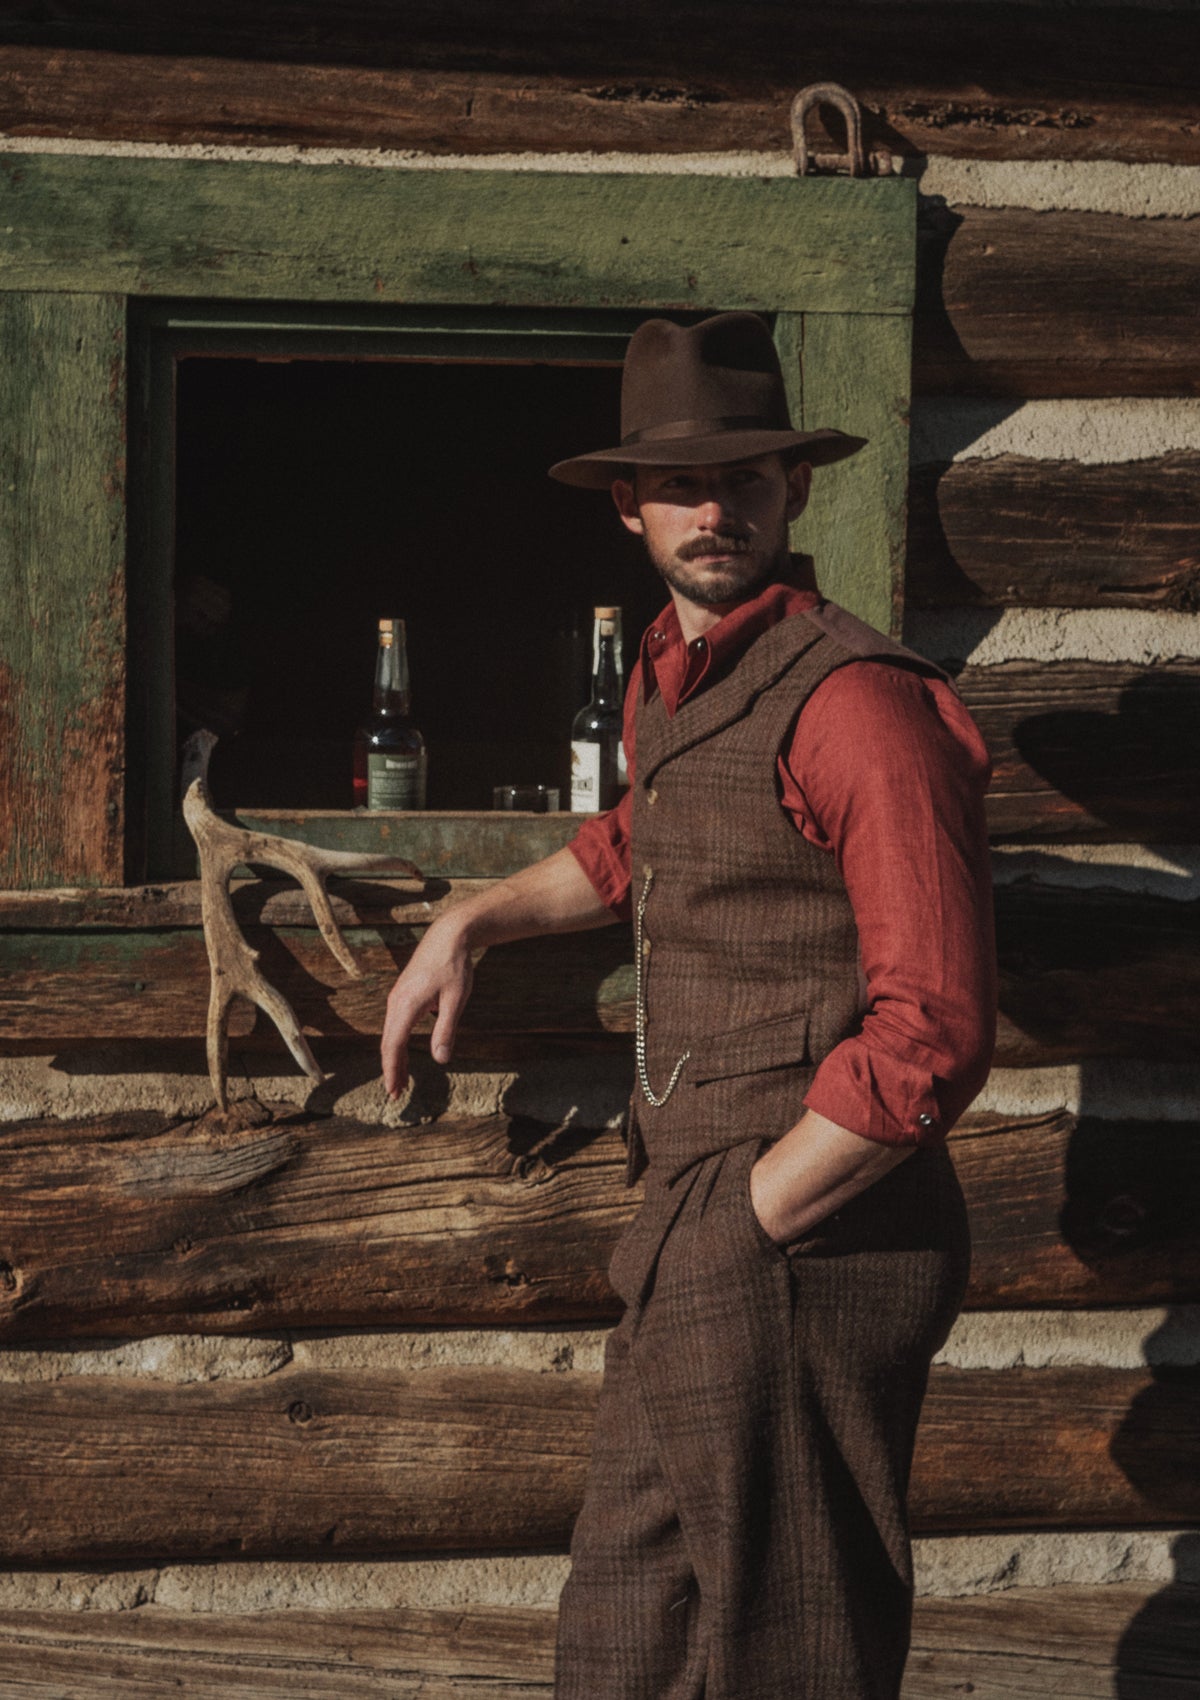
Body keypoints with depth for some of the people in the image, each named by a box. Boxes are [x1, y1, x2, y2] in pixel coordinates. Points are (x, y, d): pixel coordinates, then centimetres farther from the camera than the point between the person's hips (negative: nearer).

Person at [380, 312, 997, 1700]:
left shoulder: (854, 698, -16)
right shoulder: (668, 676, 13)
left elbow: (932, 1038, -22)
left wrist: (739, 1232, -17)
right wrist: (471, 923, 31)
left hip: (802, 1252, -9)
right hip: (699, 1237, 9)